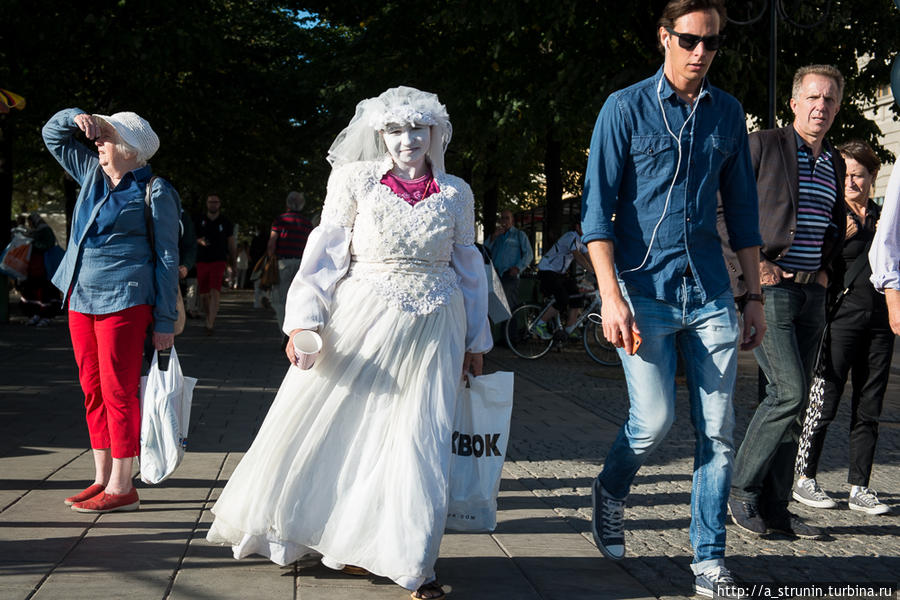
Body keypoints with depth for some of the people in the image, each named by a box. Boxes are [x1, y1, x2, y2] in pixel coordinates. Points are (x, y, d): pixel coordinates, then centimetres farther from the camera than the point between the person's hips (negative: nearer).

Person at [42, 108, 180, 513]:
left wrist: (165, 321, -9)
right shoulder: (93, 174, 15)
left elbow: (167, 259, -5)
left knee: (118, 392, -5)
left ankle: (121, 488, 1)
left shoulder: (154, 192, -4)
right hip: (81, 298, 7)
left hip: (124, 301, -7)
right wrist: (77, 117, 4)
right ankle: (102, 479, 18)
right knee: (93, 391, 10)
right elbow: (52, 135, 27)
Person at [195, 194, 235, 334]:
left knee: (215, 292, -17)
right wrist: (199, 241, -13)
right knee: (203, 295, 5)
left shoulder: (225, 222, 5)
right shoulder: (200, 220, 5)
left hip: (219, 261, -2)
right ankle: (210, 316, 32)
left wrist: (232, 264, 15)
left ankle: (210, 325, -20)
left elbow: (231, 243, 12)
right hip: (202, 261, 2)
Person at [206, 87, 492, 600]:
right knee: (336, 429, 4)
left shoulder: (456, 193, 8)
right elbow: (327, 251, -1)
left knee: (420, 442, 0)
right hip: (361, 323, -1)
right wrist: (304, 321, -10)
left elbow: (469, 267, 14)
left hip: (431, 330, 1)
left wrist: (476, 341, 15)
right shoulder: (355, 180, 2)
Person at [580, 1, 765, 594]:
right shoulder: (626, 109, -2)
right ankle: (610, 494, 28)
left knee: (719, 428, 1)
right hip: (645, 288, -4)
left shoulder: (728, 112, 11)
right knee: (654, 420, -5)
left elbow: (742, 209, 16)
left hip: (710, 291, 4)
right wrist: (611, 296, -14)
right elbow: (597, 207, -5)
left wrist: (755, 296, 13)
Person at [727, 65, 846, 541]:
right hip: (768, 288, -7)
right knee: (788, 393, -15)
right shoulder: (762, 146, -4)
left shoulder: (835, 163, 16)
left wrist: (826, 267, 13)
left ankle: (774, 506, 14)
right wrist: (751, 264, -13)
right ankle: (741, 487, 1)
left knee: (794, 402, 7)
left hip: (811, 293, 7)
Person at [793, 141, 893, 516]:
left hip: (879, 320, 5)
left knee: (869, 408, 5)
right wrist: (840, 237, -15)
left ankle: (860, 488, 10)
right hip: (841, 317, -5)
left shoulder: (882, 218, 17)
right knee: (824, 403, -5)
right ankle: (804, 478, 7)